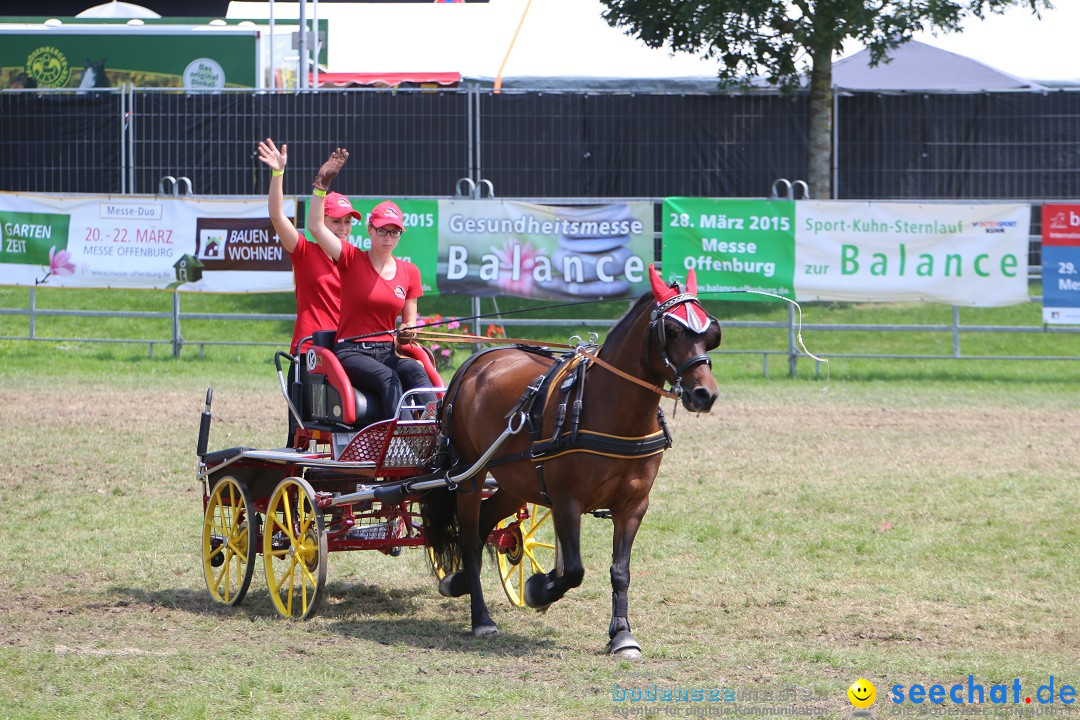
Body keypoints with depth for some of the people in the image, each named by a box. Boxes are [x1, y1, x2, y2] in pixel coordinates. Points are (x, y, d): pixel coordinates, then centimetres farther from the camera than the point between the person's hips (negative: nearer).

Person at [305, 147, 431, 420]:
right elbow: (315, 226, -6)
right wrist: (322, 184, -9)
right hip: (351, 352, -3)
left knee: (416, 372, -31)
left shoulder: (409, 272, 13)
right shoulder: (352, 259, 4)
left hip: (389, 352, 3)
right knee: (387, 378, -35)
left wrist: (407, 332, -8)